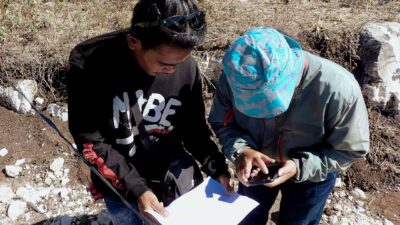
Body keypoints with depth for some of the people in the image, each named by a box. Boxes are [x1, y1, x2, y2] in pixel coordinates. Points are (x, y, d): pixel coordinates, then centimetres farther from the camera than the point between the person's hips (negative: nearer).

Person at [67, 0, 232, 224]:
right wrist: (135, 188, -23)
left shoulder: (187, 67, -16)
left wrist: (217, 169, -13)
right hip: (121, 186, -1)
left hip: (177, 176, 2)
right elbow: (90, 141, -17)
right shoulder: (88, 64, -21)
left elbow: (194, 128, -1)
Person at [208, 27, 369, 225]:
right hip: (256, 166, 3)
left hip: (311, 174, -2)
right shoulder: (235, 77, -29)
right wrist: (241, 150, -34)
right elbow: (222, 123, -13)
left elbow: (351, 149, -22)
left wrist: (300, 167, -35)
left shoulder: (338, 88, -37)